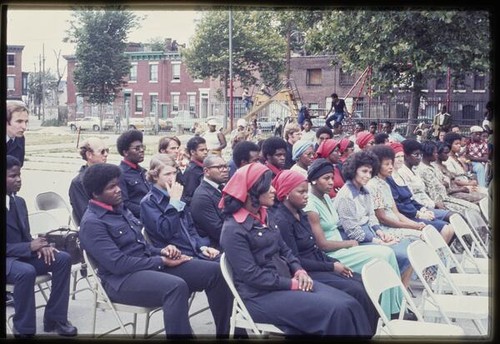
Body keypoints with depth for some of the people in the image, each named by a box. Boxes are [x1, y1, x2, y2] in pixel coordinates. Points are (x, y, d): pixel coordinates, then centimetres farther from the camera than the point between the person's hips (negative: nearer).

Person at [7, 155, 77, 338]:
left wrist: (38, 245, -9)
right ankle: (24, 330, -21)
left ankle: (54, 318, -6)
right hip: (8, 259, -7)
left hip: (23, 254, 8)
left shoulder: (19, 201, 10)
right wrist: (29, 247, -24)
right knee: (26, 272, -38)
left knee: (63, 258, -14)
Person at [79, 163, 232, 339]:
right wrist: (162, 261, -15)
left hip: (150, 263, 9)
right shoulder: (92, 223, -11)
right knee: (176, 286, -39)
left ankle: (224, 332, 2)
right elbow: (118, 264, -20)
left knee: (215, 271, -6)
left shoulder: (120, 209, 16)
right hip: (123, 279, -8)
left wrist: (161, 251, -1)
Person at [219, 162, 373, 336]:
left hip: (287, 280, 8)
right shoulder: (233, 230, -15)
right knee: (335, 310, -22)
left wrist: (299, 271, -4)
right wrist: (292, 284, -17)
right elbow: (251, 275, -19)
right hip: (261, 295, -8)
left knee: (348, 304, -11)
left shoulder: (264, 217, 11)